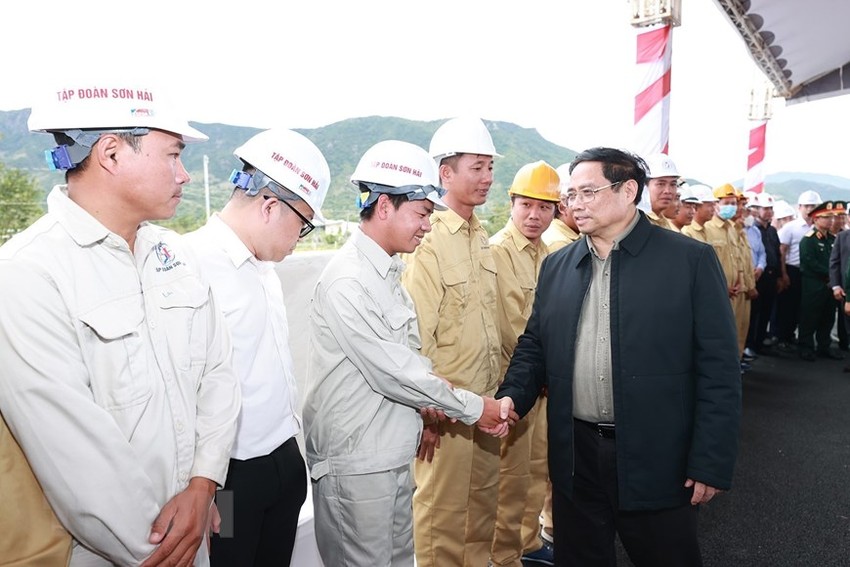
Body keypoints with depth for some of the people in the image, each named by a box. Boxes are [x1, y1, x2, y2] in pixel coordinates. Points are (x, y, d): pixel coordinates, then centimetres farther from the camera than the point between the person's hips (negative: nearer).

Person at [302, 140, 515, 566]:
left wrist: (433, 403, -4)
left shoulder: (388, 272, 9)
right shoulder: (348, 281, -20)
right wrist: (471, 407, -11)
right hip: (355, 463, -8)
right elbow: (391, 370, -21)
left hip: (393, 454, 8)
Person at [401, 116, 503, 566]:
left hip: (487, 402, 7)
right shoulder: (428, 241, -16)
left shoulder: (481, 238, 8)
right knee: (442, 512, 9)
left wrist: (499, 390, 14)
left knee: (483, 504, 21)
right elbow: (417, 335, -17)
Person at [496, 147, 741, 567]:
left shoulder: (691, 260, -6)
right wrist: (511, 397, -7)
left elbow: (718, 367, -8)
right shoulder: (556, 266, 7)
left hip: (658, 460, -3)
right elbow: (534, 346, 11)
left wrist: (711, 464, -10)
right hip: (574, 457, 4)